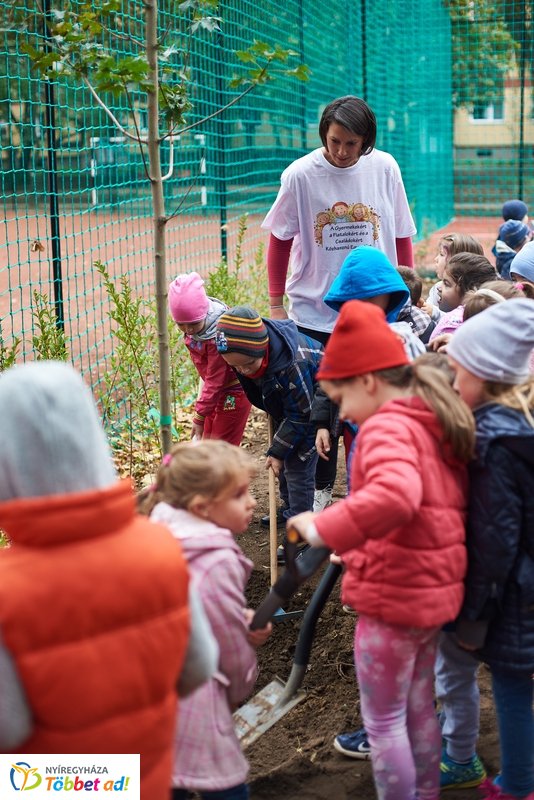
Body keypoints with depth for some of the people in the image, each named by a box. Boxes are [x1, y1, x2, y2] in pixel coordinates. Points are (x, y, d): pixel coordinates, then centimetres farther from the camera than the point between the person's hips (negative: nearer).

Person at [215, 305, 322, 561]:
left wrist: (277, 451, -23)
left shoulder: (292, 365, -44)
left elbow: (300, 415, -30)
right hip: (285, 407, 7)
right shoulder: (247, 349, -24)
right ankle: (289, 510, 41)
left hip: (311, 409, -7)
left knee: (297, 468, -7)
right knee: (284, 462, 20)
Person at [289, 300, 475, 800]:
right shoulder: (435, 424, 9)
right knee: (419, 707, 23)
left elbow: (394, 495, -40)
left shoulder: (387, 427, -19)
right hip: (436, 590, 9)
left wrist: (324, 530, -35)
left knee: (383, 721, 6)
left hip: (393, 597, -9)